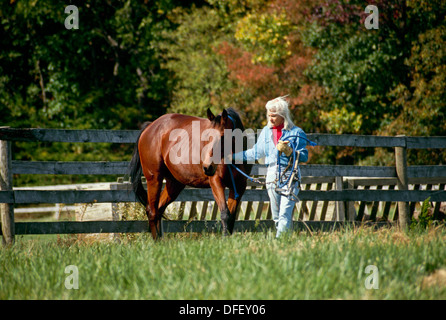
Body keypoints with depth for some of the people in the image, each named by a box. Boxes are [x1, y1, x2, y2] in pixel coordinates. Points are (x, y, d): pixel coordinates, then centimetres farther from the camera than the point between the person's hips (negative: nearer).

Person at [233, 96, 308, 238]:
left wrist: (289, 151, -20)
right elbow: (255, 153, 19)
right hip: (272, 175, 5)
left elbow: (304, 156, -4)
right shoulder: (266, 131, 12)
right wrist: (233, 156, 16)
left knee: (285, 214, -14)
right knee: (276, 216, 6)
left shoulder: (296, 132, -2)